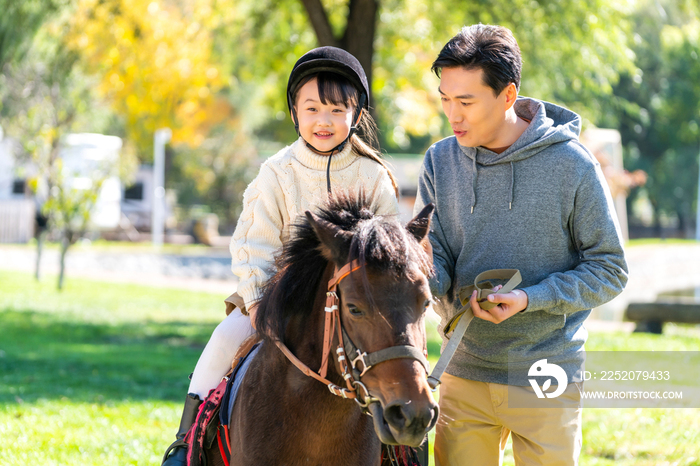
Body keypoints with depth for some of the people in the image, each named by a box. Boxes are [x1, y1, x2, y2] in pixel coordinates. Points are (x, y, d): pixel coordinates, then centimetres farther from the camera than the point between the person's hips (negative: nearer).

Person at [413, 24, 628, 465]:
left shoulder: (572, 166, -10)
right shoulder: (440, 161, 0)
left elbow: (610, 270, -6)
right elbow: (434, 258, 0)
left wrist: (530, 299, -19)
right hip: (464, 375, 3)